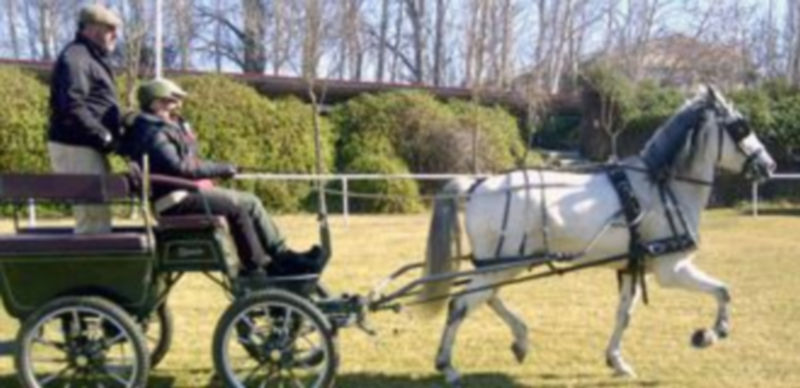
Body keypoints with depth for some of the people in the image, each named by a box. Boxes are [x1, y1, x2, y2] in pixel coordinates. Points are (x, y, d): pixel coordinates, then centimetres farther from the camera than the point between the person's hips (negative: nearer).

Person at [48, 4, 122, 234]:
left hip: (88, 147, 11)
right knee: (93, 215, -12)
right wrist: (104, 135, -20)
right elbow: (71, 107, -23)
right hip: (75, 148, -11)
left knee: (96, 214, 14)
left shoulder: (91, 59, 21)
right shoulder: (75, 58, -12)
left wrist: (108, 135, 11)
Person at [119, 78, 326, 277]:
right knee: (238, 205, -19)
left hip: (188, 192, 10)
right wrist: (220, 169, -18)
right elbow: (178, 168, -23)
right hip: (176, 201, -10)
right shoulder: (153, 133, -13)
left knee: (250, 202, 3)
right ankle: (257, 269, -11)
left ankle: (283, 257, 2)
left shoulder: (171, 127, 21)